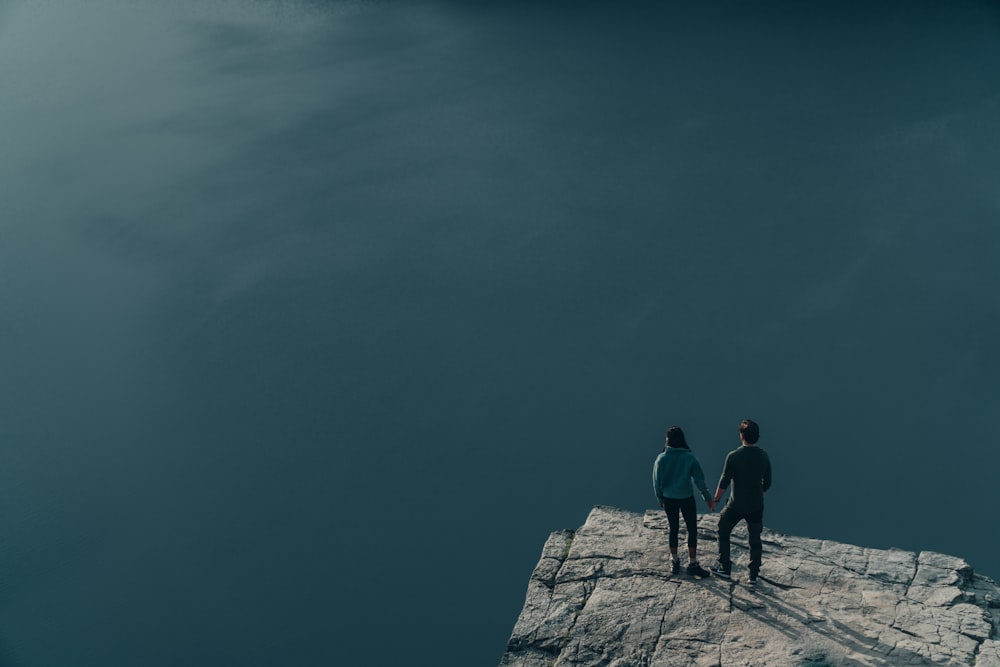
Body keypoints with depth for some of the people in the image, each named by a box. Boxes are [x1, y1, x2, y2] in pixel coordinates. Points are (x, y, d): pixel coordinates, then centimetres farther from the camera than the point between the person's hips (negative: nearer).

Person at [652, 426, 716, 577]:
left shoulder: (661, 458, -11)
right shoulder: (690, 458, -12)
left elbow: (657, 482, -5)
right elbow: (699, 479, -8)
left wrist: (660, 499, 11)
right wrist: (708, 498, 4)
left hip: (669, 499, 2)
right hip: (687, 499, -2)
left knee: (673, 529, 16)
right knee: (692, 529, 10)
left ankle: (674, 561, 25)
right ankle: (692, 564, 12)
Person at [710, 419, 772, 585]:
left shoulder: (733, 456, -17)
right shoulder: (764, 456, -5)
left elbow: (724, 482, -13)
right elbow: (767, 483, 4)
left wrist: (716, 499, 1)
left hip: (736, 505, -3)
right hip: (756, 506, 3)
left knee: (723, 533, 18)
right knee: (755, 540, 14)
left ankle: (725, 568, 20)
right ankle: (753, 575, 17)